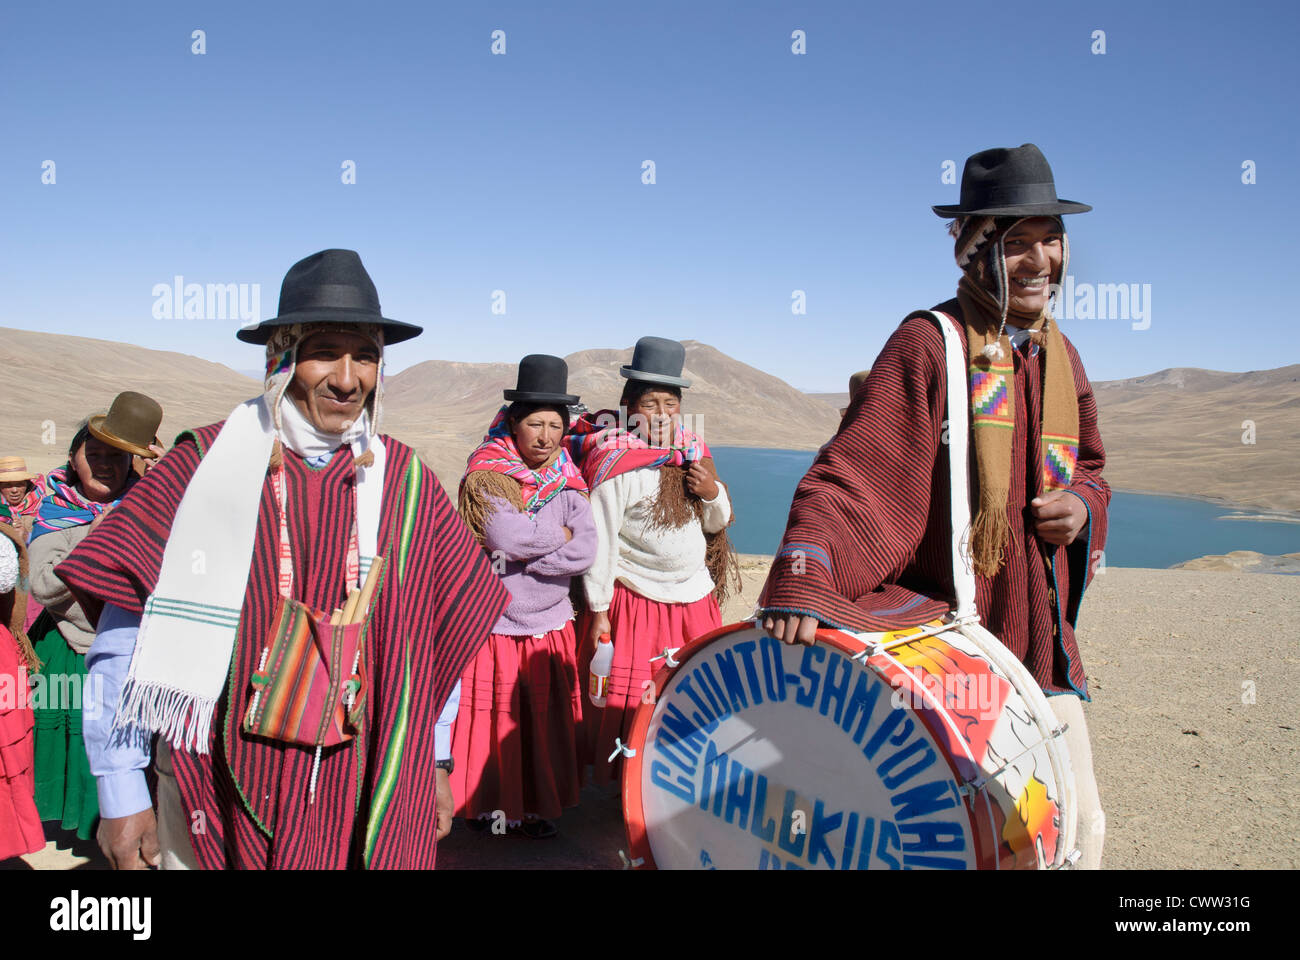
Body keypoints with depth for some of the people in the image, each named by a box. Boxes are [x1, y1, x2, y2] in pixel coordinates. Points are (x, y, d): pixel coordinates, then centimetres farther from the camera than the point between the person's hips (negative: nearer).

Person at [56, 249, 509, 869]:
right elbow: (128, 635, -5)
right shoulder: (205, 463, -8)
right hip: (217, 800, -2)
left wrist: (434, 759, 9)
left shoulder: (405, 480, 0)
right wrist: (122, 793, -5)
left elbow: (441, 631, 8)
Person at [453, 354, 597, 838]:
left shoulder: (568, 484, 4)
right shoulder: (486, 477, -7)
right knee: (495, 719, 4)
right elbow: (506, 537, -22)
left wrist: (521, 561, -15)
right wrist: (559, 535, -7)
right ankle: (491, 804, 25)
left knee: (545, 722, 10)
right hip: (493, 625, -3)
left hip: (550, 629, 3)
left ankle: (537, 806, 27)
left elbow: (585, 554, -7)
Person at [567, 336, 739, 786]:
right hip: (635, 601, -6)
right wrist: (598, 610, -10)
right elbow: (600, 540, -11)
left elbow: (718, 523, 15)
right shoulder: (614, 461, -12)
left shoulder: (693, 452, 7)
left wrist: (712, 492, -7)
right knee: (635, 701, 0)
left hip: (696, 598, 6)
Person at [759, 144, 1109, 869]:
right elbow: (850, 470, -22)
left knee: (1081, 824, 14)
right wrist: (802, 581, -37)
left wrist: (1082, 504, -1)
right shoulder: (927, 344, -13)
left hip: (1039, 635, 7)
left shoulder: (1060, 354, 9)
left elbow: (1088, 466, 23)